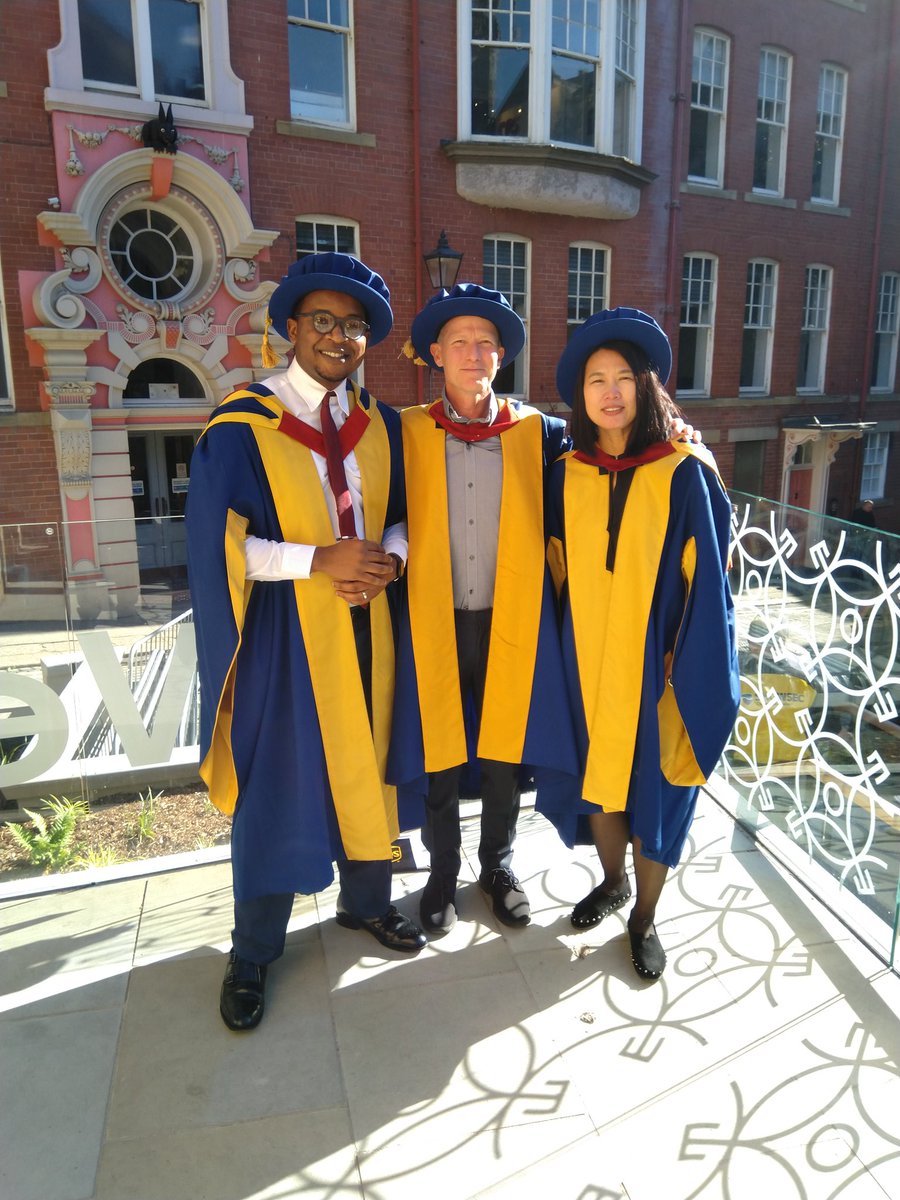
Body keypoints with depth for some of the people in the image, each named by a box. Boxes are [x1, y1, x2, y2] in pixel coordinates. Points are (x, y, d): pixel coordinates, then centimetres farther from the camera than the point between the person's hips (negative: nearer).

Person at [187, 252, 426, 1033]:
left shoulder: (381, 423, 6)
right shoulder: (242, 424, -9)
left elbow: (402, 514, 11)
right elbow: (220, 543, -12)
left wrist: (387, 558, -11)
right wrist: (318, 561, -21)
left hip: (367, 624, 5)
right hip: (284, 631, -4)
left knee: (366, 766, 15)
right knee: (276, 785, 6)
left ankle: (366, 900, 40)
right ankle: (253, 954, 27)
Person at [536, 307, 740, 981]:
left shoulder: (685, 474, -10)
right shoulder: (567, 475, 0)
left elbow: (706, 581, -8)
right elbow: (557, 571, 8)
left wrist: (691, 668, -12)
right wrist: (560, 653, 5)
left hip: (655, 661, -3)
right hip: (587, 657, 3)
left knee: (656, 784, 8)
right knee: (596, 774, 15)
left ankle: (645, 917, 30)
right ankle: (613, 883, 42)